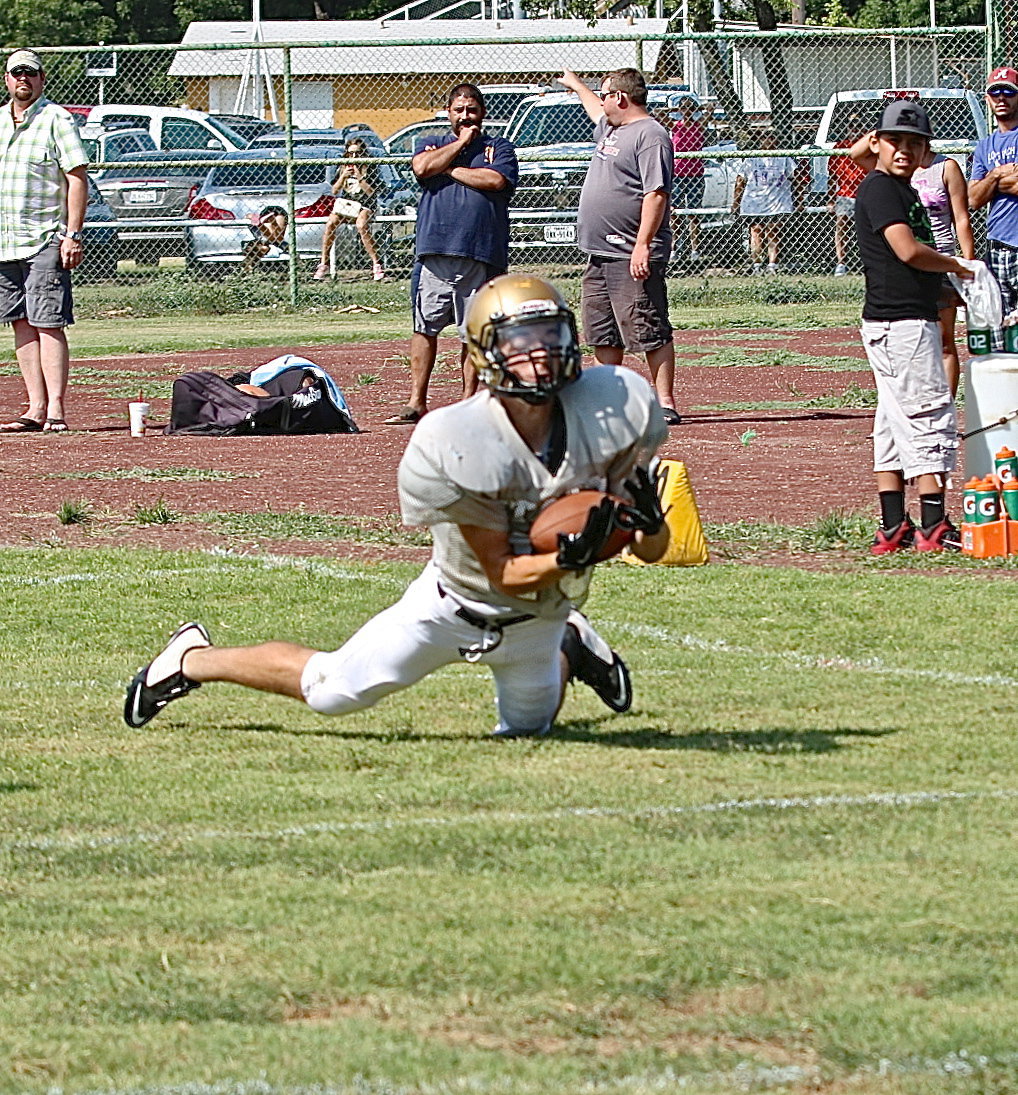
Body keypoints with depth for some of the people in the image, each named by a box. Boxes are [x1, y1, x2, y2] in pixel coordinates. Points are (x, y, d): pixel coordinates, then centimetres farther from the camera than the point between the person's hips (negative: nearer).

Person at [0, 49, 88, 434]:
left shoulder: (56, 120, -4)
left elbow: (77, 179, -8)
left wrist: (72, 235, -16)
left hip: (46, 240, -6)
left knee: (48, 324, -10)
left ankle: (56, 409, -12)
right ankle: (36, 407, 7)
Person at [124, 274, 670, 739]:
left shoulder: (615, 408, -22)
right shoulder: (457, 447, -34)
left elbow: (653, 551, -12)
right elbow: (501, 573, -26)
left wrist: (646, 518, -35)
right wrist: (570, 557, -45)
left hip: (536, 616, 4)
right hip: (456, 602, -4)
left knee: (526, 729, 24)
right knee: (332, 690, 0)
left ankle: (570, 648, 56)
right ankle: (191, 659, 25)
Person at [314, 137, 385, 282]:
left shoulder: (369, 169, -3)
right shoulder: (344, 168, 10)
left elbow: (372, 192, -11)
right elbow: (335, 191, 7)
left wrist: (359, 177, -20)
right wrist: (343, 176, -9)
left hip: (364, 205, -4)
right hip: (344, 202, 4)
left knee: (362, 226, -33)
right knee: (331, 223, -23)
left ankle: (377, 264, -27)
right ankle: (323, 264, -16)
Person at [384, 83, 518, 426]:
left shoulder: (500, 149, 12)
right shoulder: (432, 144, 18)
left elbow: (496, 180, -8)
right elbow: (422, 167, -4)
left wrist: (450, 169, -1)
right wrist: (462, 143, 2)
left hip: (480, 254, -1)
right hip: (434, 250, 2)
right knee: (425, 328, 0)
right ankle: (416, 403, 3)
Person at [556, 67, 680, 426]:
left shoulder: (650, 136, -13)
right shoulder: (610, 130, 17)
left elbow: (656, 194, -21)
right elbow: (595, 111, 43)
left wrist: (642, 245, -27)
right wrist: (576, 85, 60)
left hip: (633, 258, -10)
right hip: (600, 255, 10)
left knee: (650, 334, -9)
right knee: (603, 336, 12)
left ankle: (666, 405, -9)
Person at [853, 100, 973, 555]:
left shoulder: (904, 191, 19)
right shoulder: (878, 189, -12)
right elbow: (908, 250, -22)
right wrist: (959, 267, -8)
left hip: (913, 320, 10)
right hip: (900, 322, -10)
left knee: (895, 424, 11)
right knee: (931, 416, -10)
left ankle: (893, 529, 14)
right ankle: (934, 528, -11)